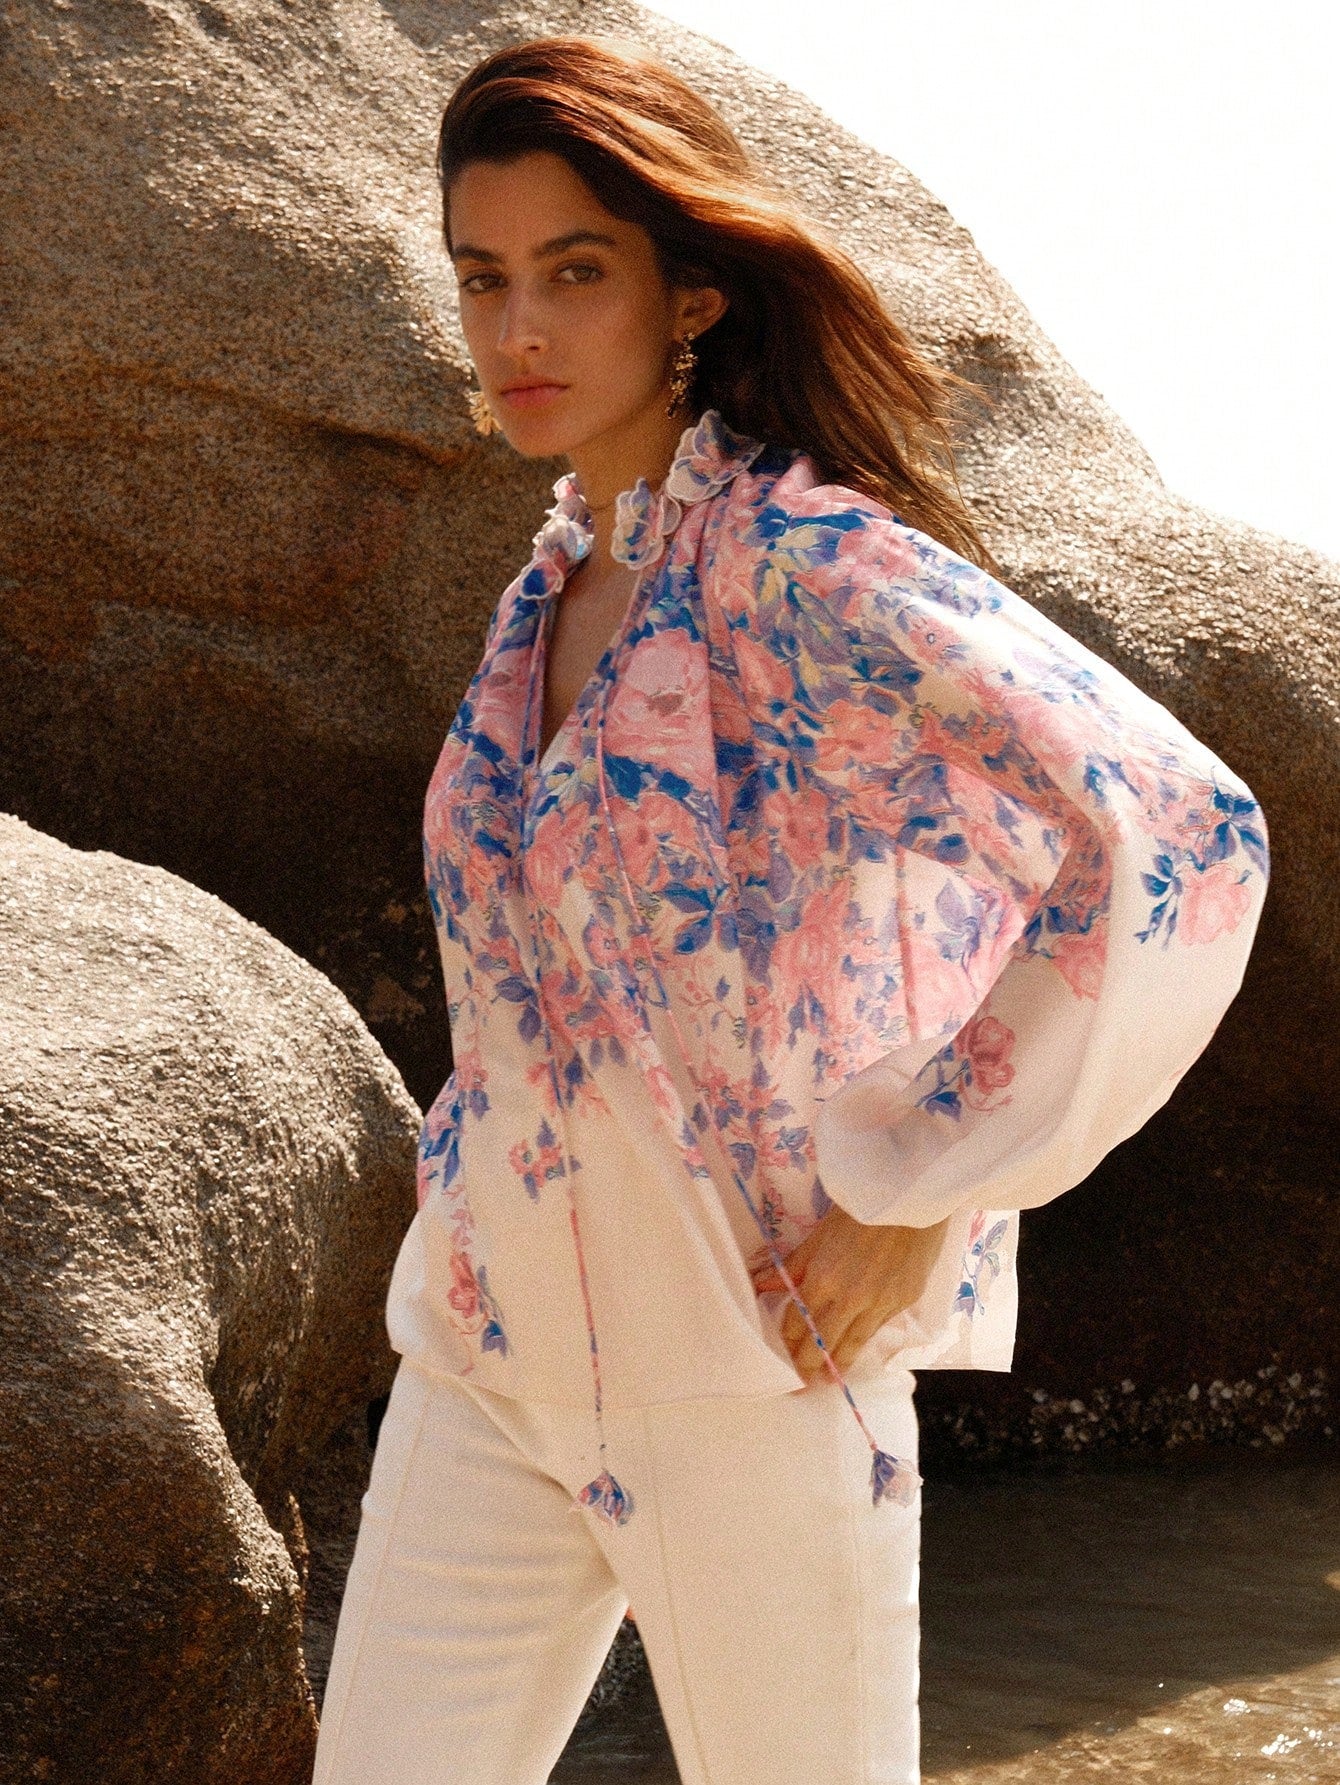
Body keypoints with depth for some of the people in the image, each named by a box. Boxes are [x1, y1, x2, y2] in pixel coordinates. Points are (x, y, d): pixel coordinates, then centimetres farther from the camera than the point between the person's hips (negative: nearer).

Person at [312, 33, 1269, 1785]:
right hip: (491, 1337, 7)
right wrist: (472, 1174, 15)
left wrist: (917, 1195, -18)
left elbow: (1187, 839, -24)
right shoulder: (556, 586, 10)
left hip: (751, 1352, -7)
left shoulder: (810, 566, -14)